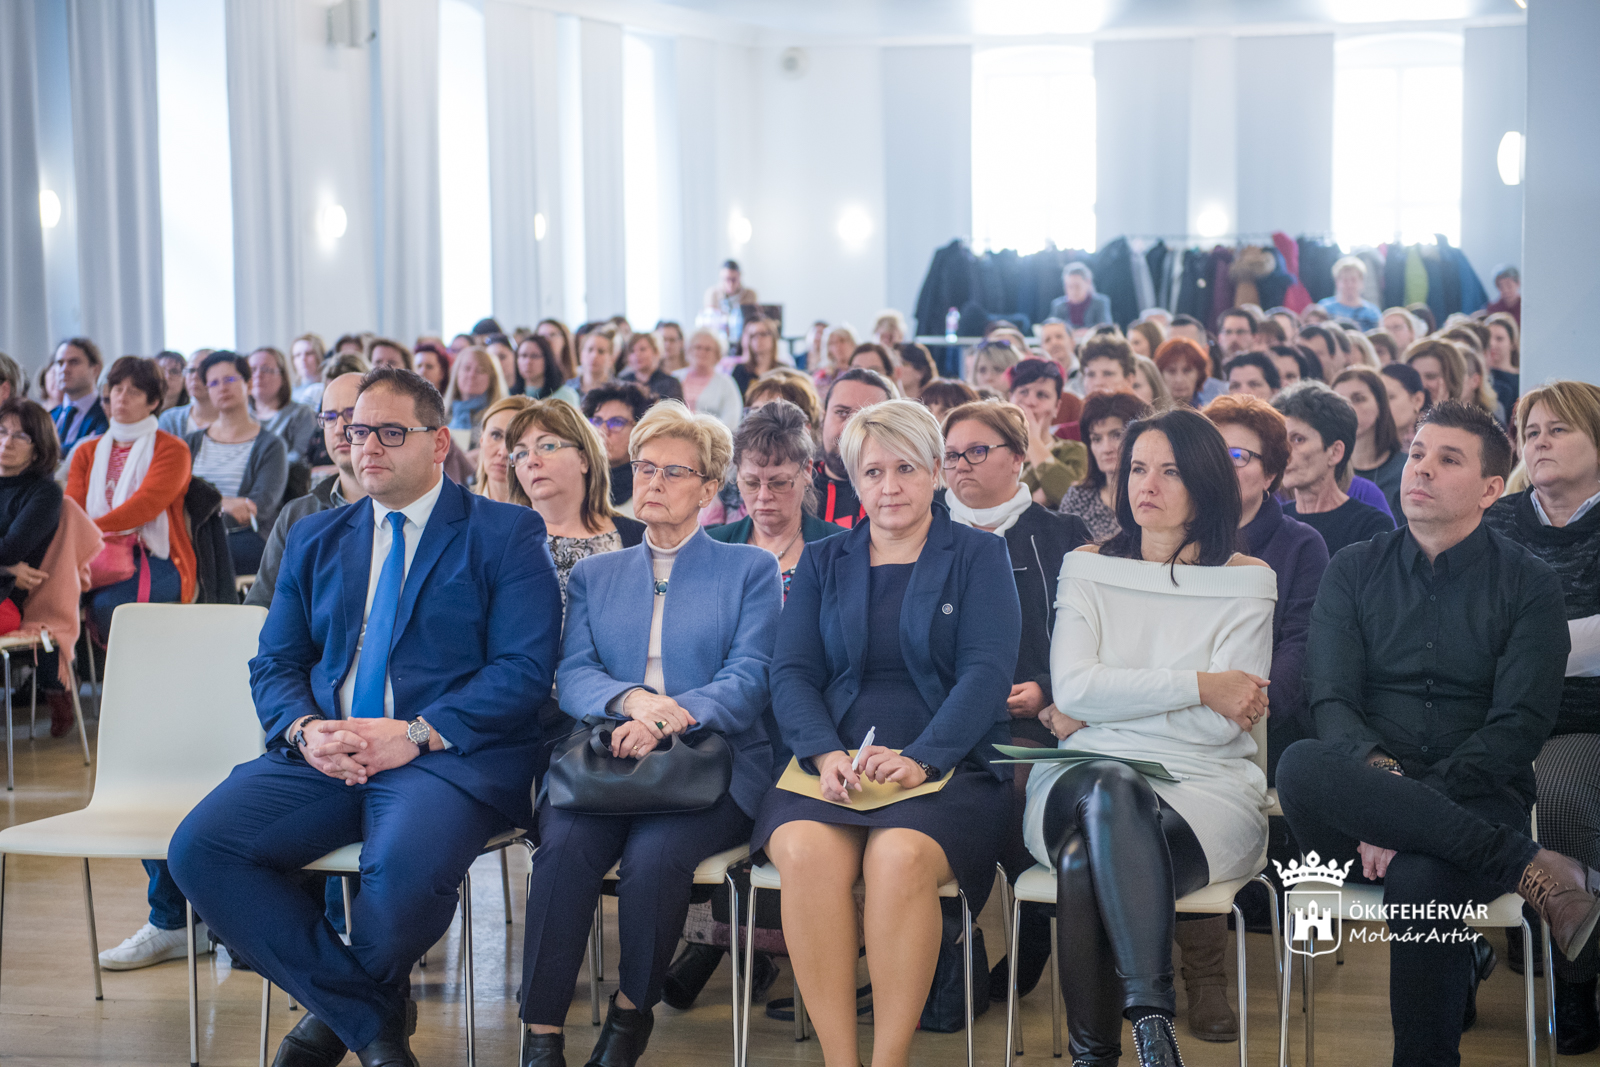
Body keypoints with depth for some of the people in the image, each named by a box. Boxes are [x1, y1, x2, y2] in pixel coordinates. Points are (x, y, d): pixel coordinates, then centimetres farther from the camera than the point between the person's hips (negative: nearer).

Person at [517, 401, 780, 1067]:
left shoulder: (751, 570, 13)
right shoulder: (594, 574, 22)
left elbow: (747, 681, -1)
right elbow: (572, 676, 7)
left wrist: (670, 720, -20)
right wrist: (632, 698, -16)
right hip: (603, 758, 2)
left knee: (654, 852, -33)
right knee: (564, 844, -31)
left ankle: (632, 1012, -10)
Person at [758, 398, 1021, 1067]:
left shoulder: (979, 556, 10)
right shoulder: (822, 563, 19)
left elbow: (987, 672, -3)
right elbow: (792, 672, 8)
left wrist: (919, 759, -18)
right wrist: (825, 754, -12)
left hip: (947, 767, -2)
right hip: (834, 768, 2)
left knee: (900, 855, -35)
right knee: (806, 850, -32)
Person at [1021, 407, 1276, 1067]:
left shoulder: (1245, 581, 8)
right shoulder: (1088, 568, 16)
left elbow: (1223, 724, -4)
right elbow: (1072, 687, -1)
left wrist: (1092, 714, -3)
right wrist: (1201, 686, -6)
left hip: (1205, 787, -2)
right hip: (1085, 778, 2)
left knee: (1084, 860, -35)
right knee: (1110, 790, -38)